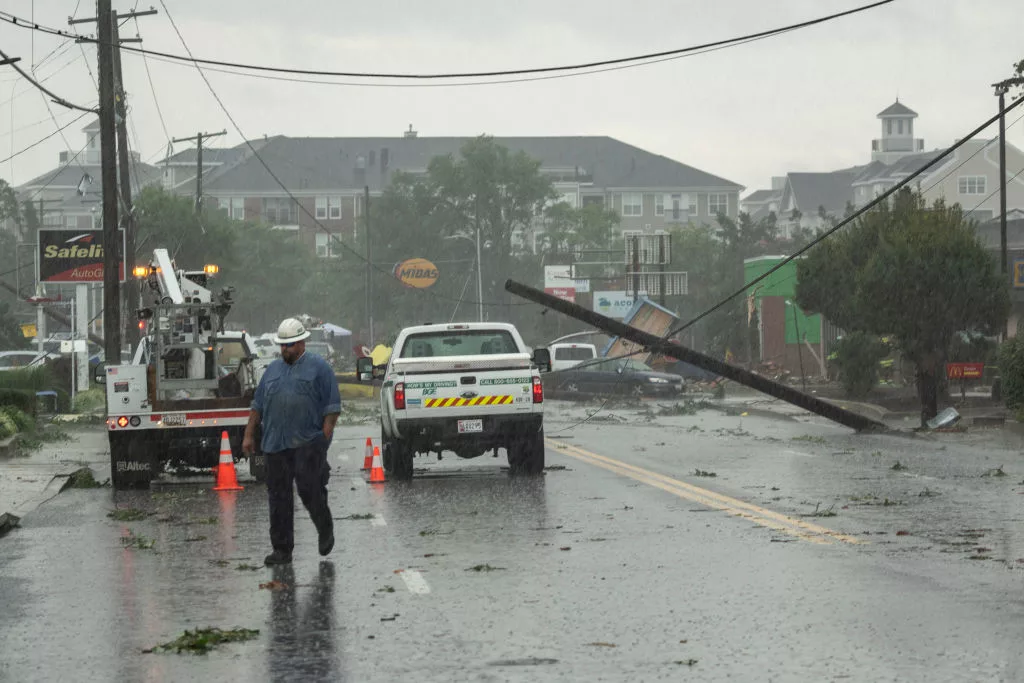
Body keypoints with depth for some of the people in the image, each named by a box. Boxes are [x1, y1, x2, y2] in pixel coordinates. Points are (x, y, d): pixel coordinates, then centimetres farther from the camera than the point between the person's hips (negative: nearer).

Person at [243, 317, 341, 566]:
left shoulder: (318, 367, 1)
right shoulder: (273, 370, 17)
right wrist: (249, 435, 13)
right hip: (276, 443, 5)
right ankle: (281, 549, 7)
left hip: (308, 442, -5)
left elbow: (332, 406, -2)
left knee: (309, 489, -11)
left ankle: (325, 530, 16)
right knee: (278, 496, 3)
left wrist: (325, 436, -10)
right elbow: (258, 405, 19)